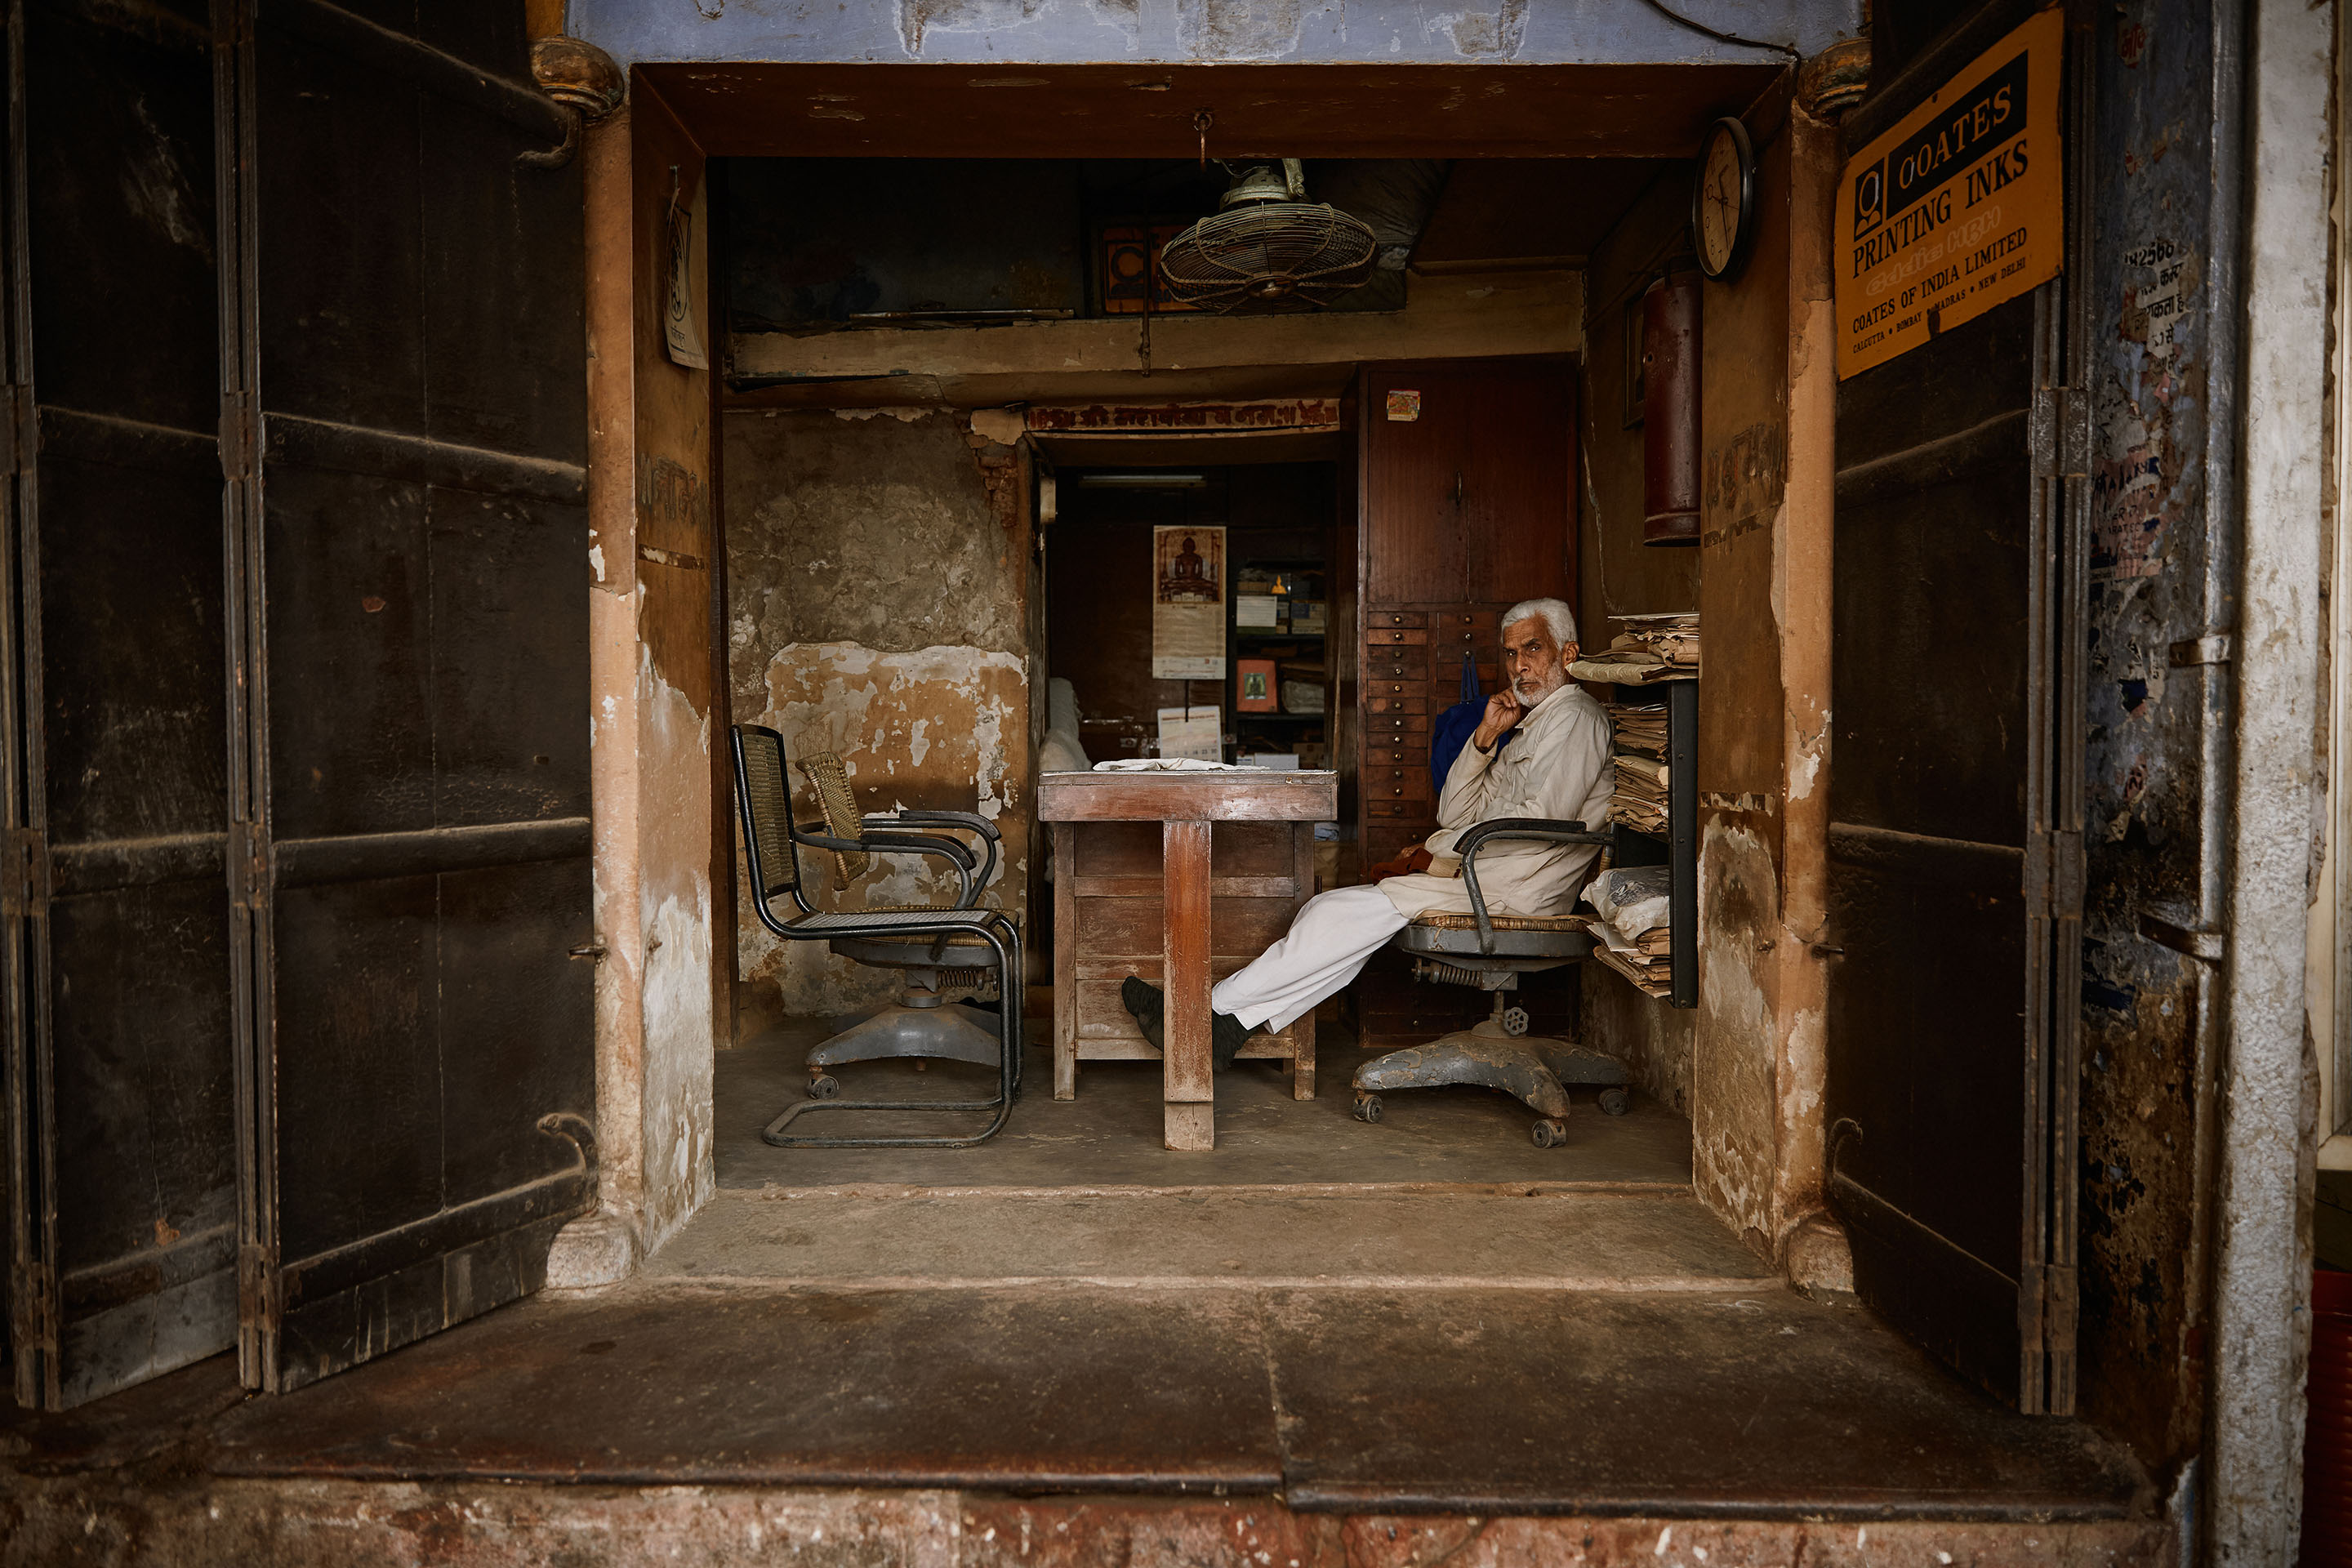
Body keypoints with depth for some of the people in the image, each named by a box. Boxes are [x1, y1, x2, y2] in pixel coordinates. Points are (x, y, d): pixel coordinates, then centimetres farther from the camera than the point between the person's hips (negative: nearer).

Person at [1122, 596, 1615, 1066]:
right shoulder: (1529, 725, 24)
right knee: (1344, 911, -6)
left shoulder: (1575, 717, -5)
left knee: (1355, 911, -18)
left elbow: (1541, 818, -19)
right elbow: (1454, 814, 16)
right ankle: (1227, 1027, -13)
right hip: (1485, 878, 9)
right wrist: (1486, 737, 2)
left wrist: (1437, 850, -12)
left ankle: (1214, 1008, -15)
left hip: (1514, 889, -9)